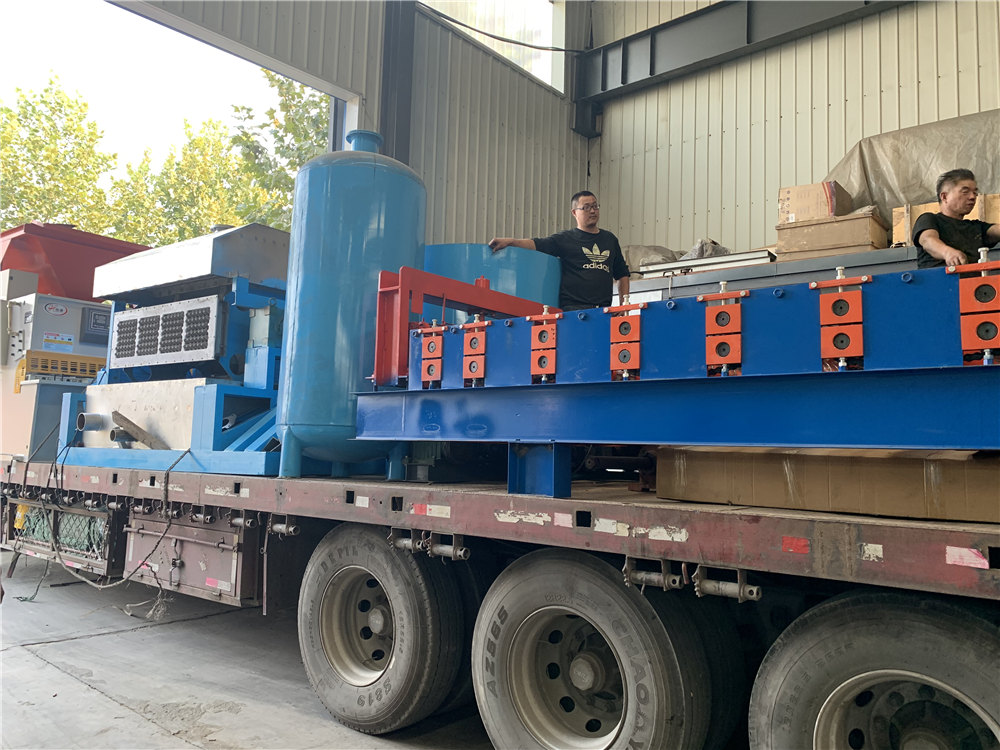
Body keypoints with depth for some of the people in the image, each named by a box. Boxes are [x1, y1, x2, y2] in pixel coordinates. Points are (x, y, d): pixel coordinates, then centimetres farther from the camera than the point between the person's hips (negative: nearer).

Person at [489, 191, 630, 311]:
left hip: (603, 309, 4)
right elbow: (537, 244, -7)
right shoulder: (566, 239, 8)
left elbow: (622, 274, 27)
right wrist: (510, 241, -24)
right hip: (573, 308, -4)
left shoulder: (610, 239, 21)